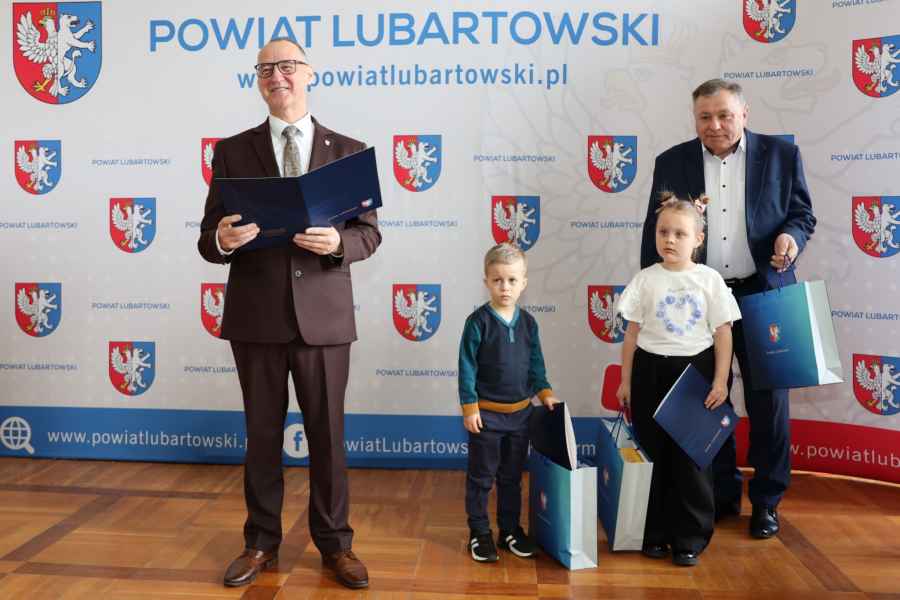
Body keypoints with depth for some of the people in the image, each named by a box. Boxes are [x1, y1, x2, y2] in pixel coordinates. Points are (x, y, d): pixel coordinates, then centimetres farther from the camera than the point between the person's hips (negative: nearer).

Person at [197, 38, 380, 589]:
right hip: (256, 317, 1)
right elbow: (209, 239, 3)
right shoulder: (233, 151, 6)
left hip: (324, 315, 0)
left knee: (328, 433, 8)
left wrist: (338, 242, -20)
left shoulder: (349, 150, 5)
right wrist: (223, 240, -21)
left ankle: (334, 543, 24)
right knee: (262, 433, 11)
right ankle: (262, 543, 27)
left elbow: (370, 232, 2)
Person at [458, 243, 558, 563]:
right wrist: (470, 407, -13)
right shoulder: (478, 321, -12)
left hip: (520, 413, 4)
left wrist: (545, 392, 0)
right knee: (481, 477, 8)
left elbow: (536, 364, 11)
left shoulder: (528, 322, 2)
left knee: (512, 476, 16)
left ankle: (510, 529, 30)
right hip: (487, 413, -4)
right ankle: (480, 532, 22)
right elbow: (467, 368, -11)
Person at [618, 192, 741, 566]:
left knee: (692, 457, 5)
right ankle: (655, 533, 22)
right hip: (652, 372, 1)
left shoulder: (709, 279, -2)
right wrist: (626, 381, 5)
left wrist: (720, 381, -8)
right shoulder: (646, 279, 0)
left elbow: (723, 333, -1)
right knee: (653, 455, 9)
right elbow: (632, 333, 4)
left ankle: (689, 538, 17)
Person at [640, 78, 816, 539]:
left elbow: (802, 213, 8)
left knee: (768, 401, 6)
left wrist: (791, 235, -16)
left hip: (762, 295, -1)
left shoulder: (781, 154, 1)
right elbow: (655, 233, 5)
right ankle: (721, 495, 27)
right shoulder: (672, 163, 3)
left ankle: (766, 500, 23)